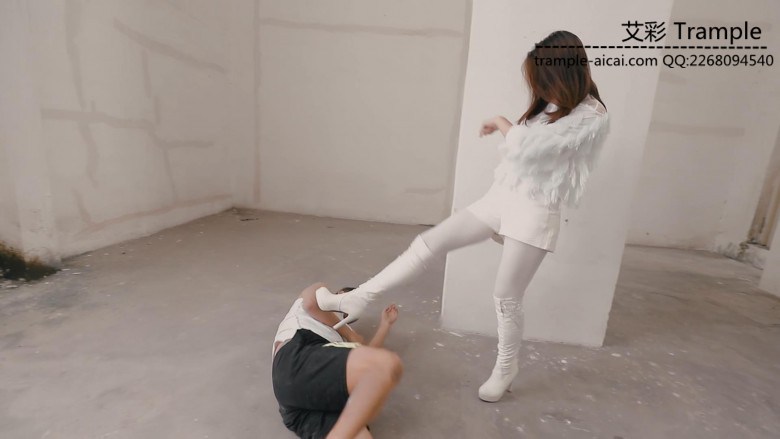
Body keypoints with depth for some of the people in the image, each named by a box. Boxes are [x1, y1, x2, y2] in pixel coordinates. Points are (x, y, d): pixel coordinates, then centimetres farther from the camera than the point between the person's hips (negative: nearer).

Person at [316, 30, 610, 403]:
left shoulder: (592, 117, -14)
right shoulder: (550, 106, 12)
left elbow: (527, 148, -21)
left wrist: (501, 124, -5)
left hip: (535, 213, -7)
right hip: (500, 196, 7)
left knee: (507, 297, 2)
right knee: (429, 243, -3)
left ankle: (505, 369, 31)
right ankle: (356, 300, 3)